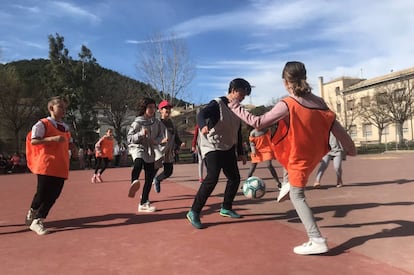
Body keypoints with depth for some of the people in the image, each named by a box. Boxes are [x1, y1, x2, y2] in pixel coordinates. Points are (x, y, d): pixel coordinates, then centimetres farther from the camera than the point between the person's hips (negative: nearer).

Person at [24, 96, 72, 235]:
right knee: (42, 194, -2)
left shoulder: (65, 127, 16)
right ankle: (31, 213, 28)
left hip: (61, 167, 7)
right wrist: (52, 138, -24)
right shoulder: (42, 124, -5)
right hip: (46, 166, -6)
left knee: (53, 196, 5)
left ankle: (37, 221, 16)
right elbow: (33, 141, -15)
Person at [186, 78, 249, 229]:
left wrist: (240, 153, 19)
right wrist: (204, 126, -53)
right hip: (213, 148, -8)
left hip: (228, 149, 8)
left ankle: (226, 208, 29)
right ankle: (194, 212, -10)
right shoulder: (217, 104, -12)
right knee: (212, 178, -20)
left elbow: (238, 133, 19)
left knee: (235, 178, 11)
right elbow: (201, 114, -31)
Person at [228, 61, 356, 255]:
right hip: (314, 155, 7)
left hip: (299, 158, -7)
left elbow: (257, 123, -20)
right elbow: (336, 127, 0)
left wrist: (235, 106, -9)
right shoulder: (318, 101, -3)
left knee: (297, 197, 5)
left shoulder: (286, 105, -21)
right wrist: (350, 148, 12)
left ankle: (317, 241, 0)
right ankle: (289, 184, 30)